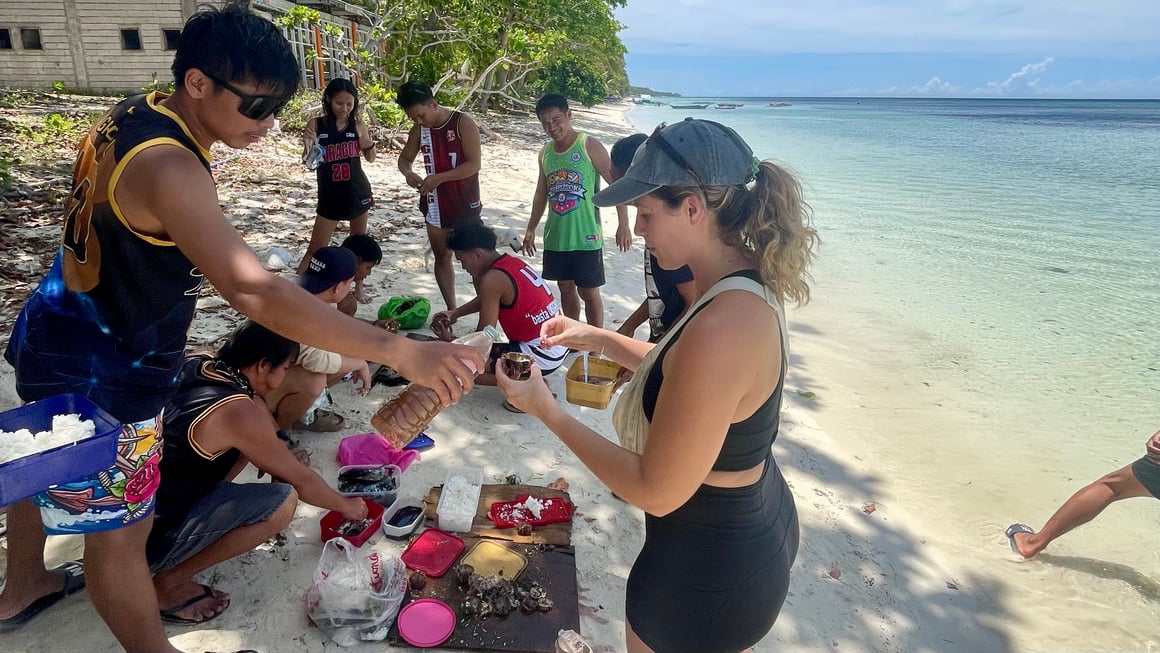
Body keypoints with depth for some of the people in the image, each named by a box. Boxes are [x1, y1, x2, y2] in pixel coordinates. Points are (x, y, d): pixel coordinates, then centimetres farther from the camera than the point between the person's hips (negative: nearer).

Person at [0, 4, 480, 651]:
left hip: (61, 335, 10)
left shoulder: (135, 115, -3)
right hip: (103, 377, -10)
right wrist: (400, 351, -53)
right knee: (121, 531, 8)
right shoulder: (167, 167, -34)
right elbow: (255, 291, -48)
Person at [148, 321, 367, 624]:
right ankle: (169, 583, -4)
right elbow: (301, 481, -11)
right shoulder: (239, 414, -26)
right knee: (283, 501, -18)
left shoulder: (197, 362, -4)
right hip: (150, 538, -8)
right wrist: (346, 505, 6)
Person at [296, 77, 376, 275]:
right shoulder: (316, 124, -7)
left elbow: (370, 159, 11)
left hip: (357, 192, 2)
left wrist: (370, 145, -11)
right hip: (330, 195, -2)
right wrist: (308, 144, -29)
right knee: (315, 249, 0)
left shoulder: (358, 126, -2)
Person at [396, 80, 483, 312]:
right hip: (435, 205, 6)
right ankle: (451, 309, 25)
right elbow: (405, 158, 15)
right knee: (442, 258, 12)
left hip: (464, 204, -6)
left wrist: (438, 178, -24)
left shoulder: (463, 123, -14)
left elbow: (474, 164, -18)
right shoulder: (419, 130, 2)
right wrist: (408, 173, -9)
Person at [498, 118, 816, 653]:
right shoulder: (749, 285, -5)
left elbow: (657, 492, -27)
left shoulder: (719, 328, -36)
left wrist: (547, 411, -20)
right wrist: (597, 338, 7)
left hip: (708, 574, -8)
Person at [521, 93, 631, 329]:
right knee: (566, 287, 15)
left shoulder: (589, 146, -10)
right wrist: (531, 228, 20)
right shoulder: (545, 152, 8)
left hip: (586, 237, -5)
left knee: (588, 292, 1)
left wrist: (623, 225, -16)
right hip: (555, 236, 6)